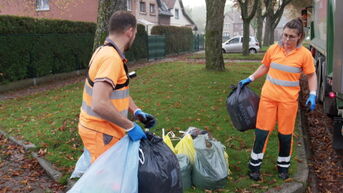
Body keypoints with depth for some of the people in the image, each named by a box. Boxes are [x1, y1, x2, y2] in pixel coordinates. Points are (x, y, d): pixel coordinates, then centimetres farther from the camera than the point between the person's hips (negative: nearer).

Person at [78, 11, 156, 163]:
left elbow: (120, 90, 16)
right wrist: (130, 126, -23)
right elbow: (99, 104, -33)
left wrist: (137, 112, 4)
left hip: (97, 128, 9)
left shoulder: (105, 51, 8)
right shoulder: (112, 58, -24)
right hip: (101, 134, -9)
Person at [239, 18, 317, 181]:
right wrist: (250, 79, 13)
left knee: (285, 134, 9)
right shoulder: (273, 49, -1)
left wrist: (312, 95, -11)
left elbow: (311, 75, 0)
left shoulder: (304, 54, -8)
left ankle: (283, 166, 29)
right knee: (262, 131, 4)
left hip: (288, 100, -1)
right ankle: (254, 166, 17)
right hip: (268, 96, 2)